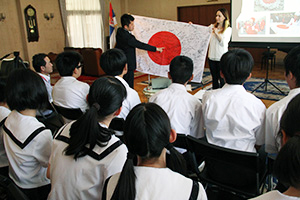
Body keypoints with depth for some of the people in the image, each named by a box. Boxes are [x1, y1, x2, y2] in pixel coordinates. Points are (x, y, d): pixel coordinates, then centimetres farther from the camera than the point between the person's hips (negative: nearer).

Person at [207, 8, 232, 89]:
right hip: (212, 57, 4)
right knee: (214, 77, 13)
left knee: (221, 78, 1)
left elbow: (224, 43, -11)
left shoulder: (228, 29, -1)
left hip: (221, 58, -4)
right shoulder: (212, 26, 8)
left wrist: (216, 33, -19)